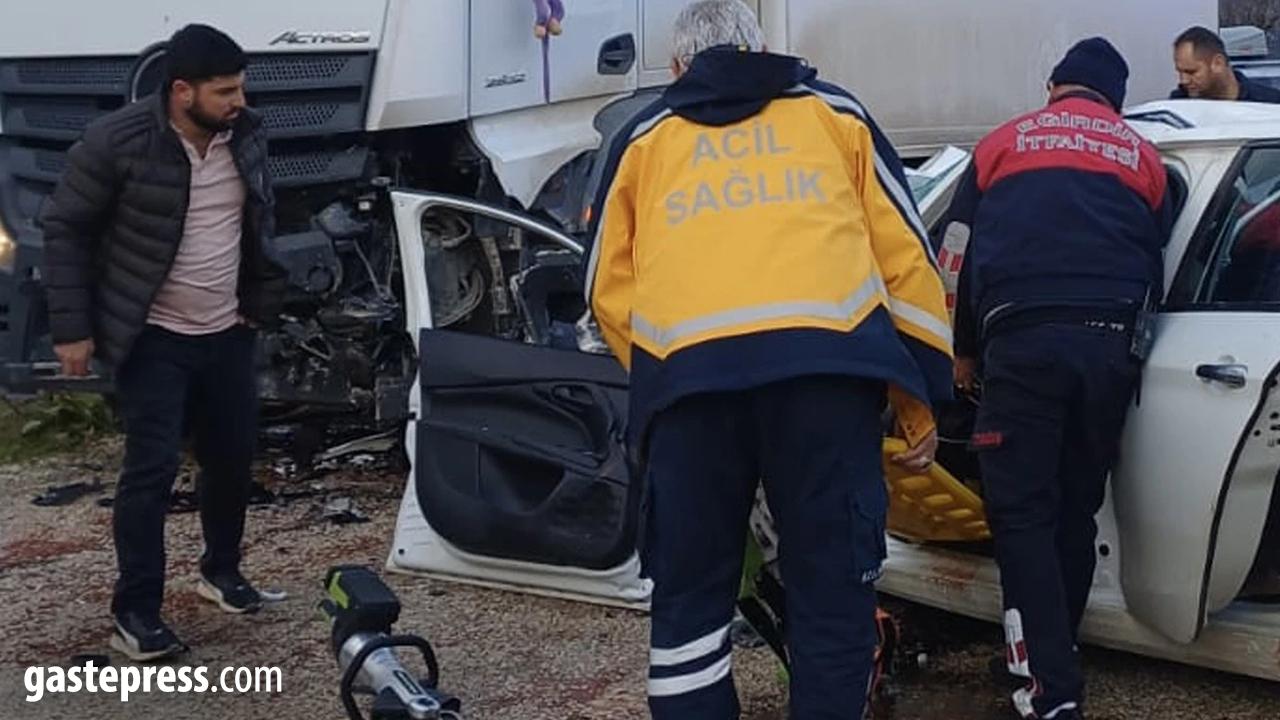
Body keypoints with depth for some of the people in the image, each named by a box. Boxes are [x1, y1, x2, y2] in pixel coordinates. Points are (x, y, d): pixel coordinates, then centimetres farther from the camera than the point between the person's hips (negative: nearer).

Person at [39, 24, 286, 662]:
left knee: (232, 457, 13)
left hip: (228, 333, 5)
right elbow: (64, 228, -9)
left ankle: (221, 570, 35)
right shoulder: (118, 142, -18)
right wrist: (72, 328, -11)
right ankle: (135, 612, 4)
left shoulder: (245, 135, -2)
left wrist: (262, 299, 15)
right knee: (152, 468, -6)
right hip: (154, 340, -5)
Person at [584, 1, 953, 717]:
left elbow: (609, 286, 26)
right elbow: (904, 254, 21)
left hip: (687, 371, 1)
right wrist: (920, 401, 24)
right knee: (834, 589, 6)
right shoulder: (833, 112, 26)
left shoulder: (644, 138, 28)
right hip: (825, 363, 0)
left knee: (690, 594, 11)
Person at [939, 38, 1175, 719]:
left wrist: (965, 350, 29)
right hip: (1110, 342, 2)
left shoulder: (1002, 144, 17)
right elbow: (1157, 262, 22)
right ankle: (1054, 657, 21)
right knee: (1075, 509, 13)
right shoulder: (1142, 156, 20)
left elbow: (960, 256, 18)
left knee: (1022, 512, -1)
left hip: (1021, 339, -2)